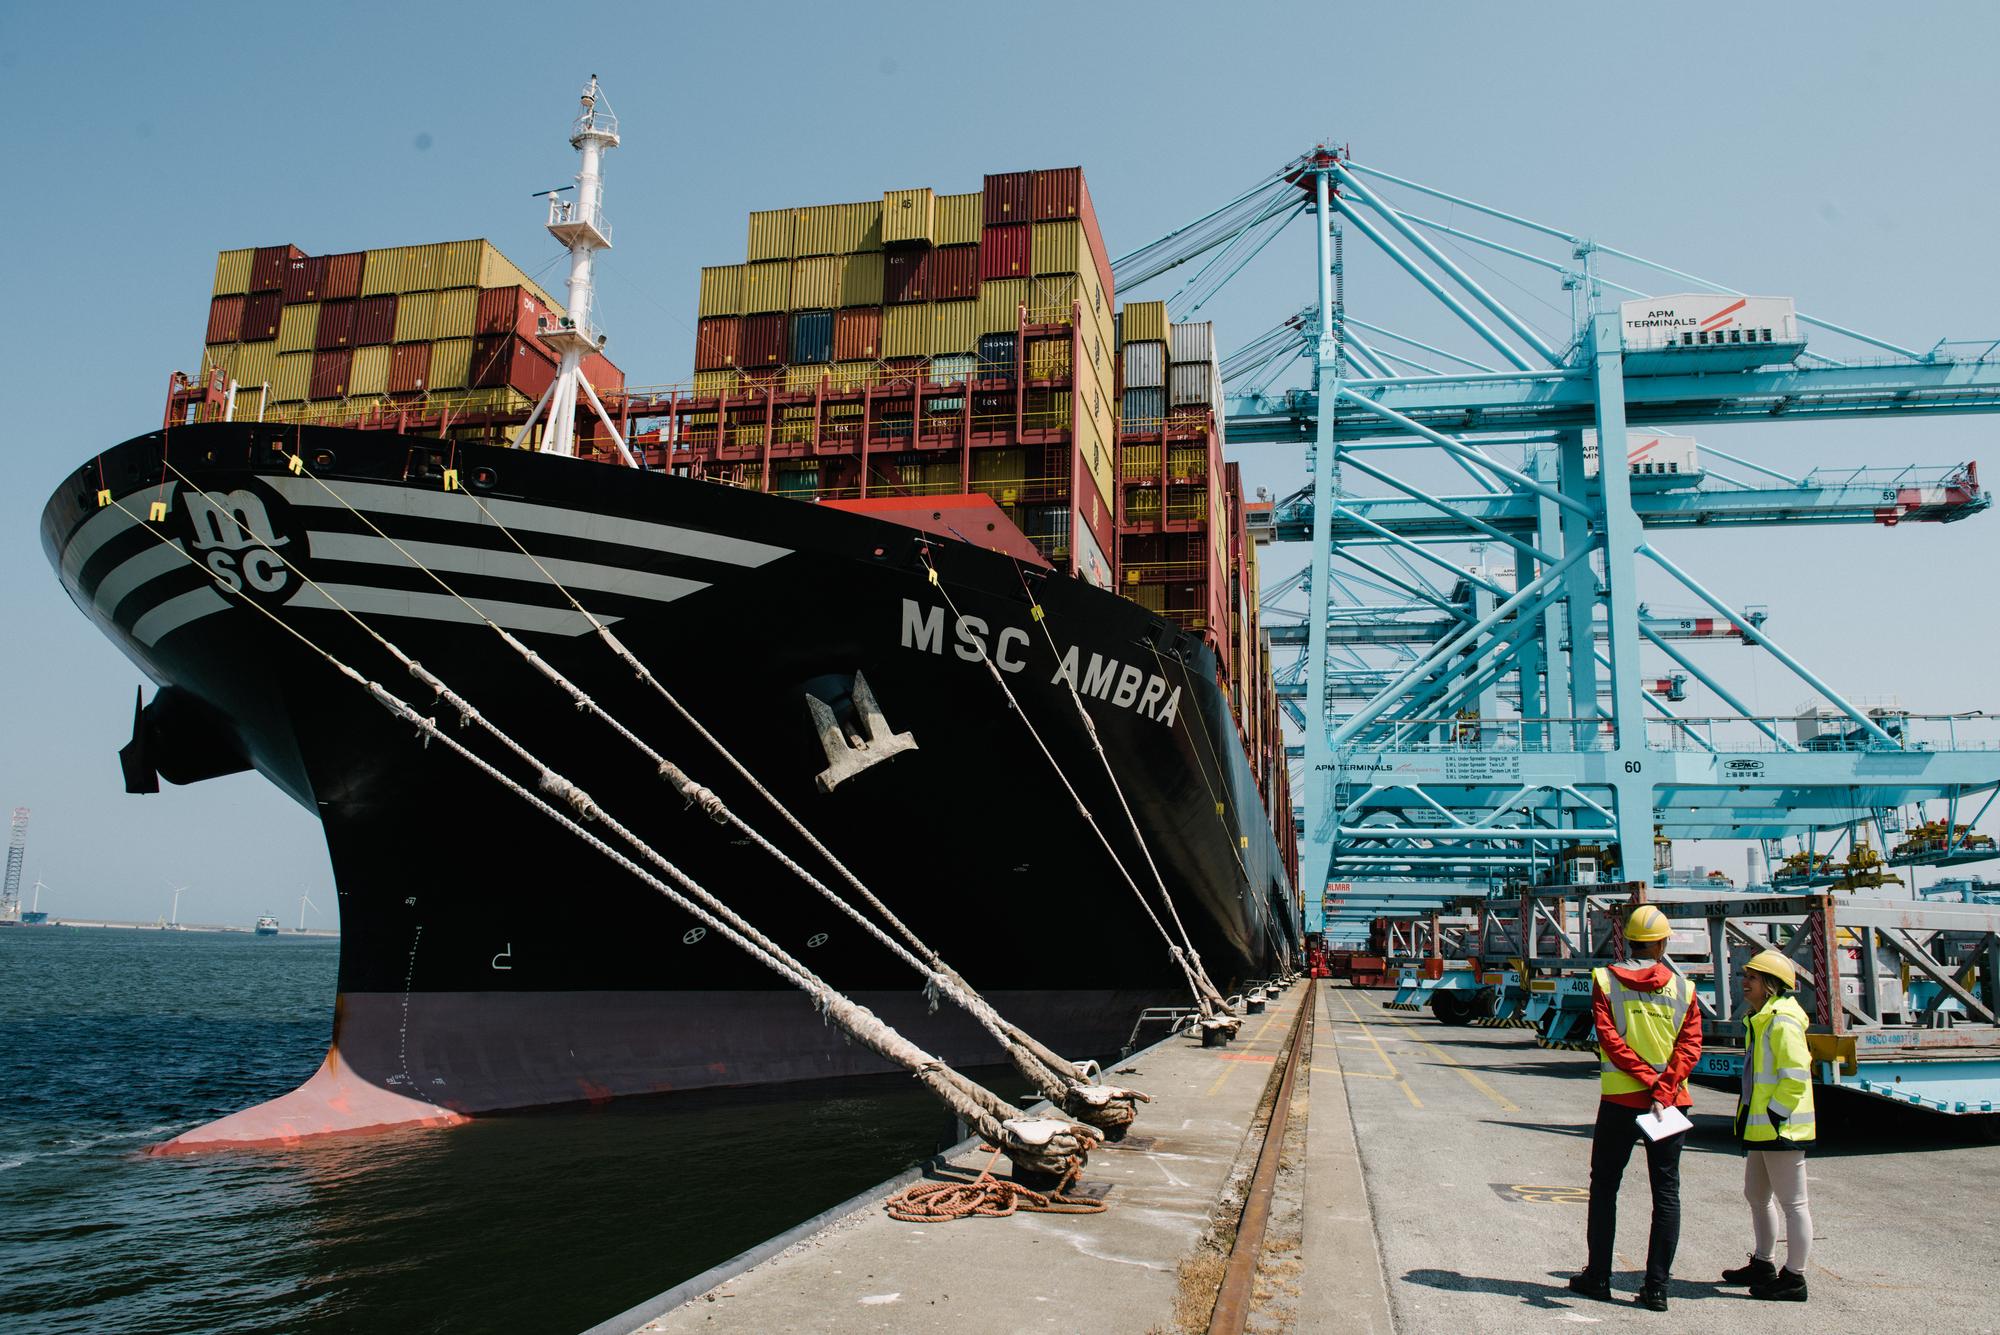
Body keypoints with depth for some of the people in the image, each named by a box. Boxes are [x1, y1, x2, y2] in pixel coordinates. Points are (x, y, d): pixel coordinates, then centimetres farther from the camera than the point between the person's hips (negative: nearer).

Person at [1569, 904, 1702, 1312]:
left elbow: (1610, 1040, -12)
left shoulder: (1605, 981, -2)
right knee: (1666, 1193, 7)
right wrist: (1663, 1090, -14)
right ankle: (1656, 1287, 6)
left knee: (1604, 1187, 11)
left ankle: (1598, 1277, 14)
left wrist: (1648, 1079, -11)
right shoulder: (1682, 988, 2)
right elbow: (1691, 1046, -7)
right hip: (1671, 1102, 1)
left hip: (1619, 1100, -1)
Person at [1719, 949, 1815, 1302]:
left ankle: (1794, 1278, 8)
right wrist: (1753, 1120, 20)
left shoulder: (1783, 1022, -18)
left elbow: (1795, 1078, -22)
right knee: (1757, 1196, 20)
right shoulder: (1760, 1020, 14)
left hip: (1781, 1127, -11)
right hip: (1762, 1127, 11)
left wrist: (1774, 1115, -20)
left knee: (1792, 1203, 0)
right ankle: (1763, 1266, 33)